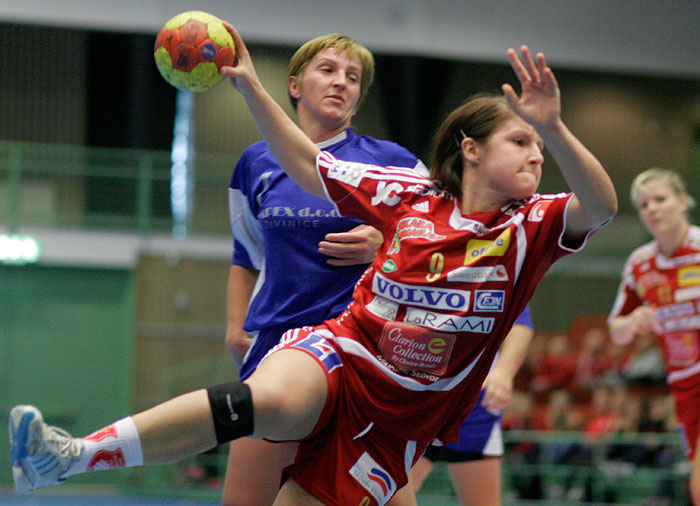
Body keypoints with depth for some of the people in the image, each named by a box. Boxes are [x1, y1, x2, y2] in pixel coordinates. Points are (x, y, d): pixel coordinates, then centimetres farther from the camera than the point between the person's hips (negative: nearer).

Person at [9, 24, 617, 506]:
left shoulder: (531, 228, -1)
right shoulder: (409, 196, 2)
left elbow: (601, 206, -21)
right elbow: (307, 166, 13)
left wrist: (553, 129, -37)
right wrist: (252, 89, 5)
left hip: (393, 425, 2)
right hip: (336, 358, -2)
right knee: (268, 400, -35)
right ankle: (71, 455, -38)